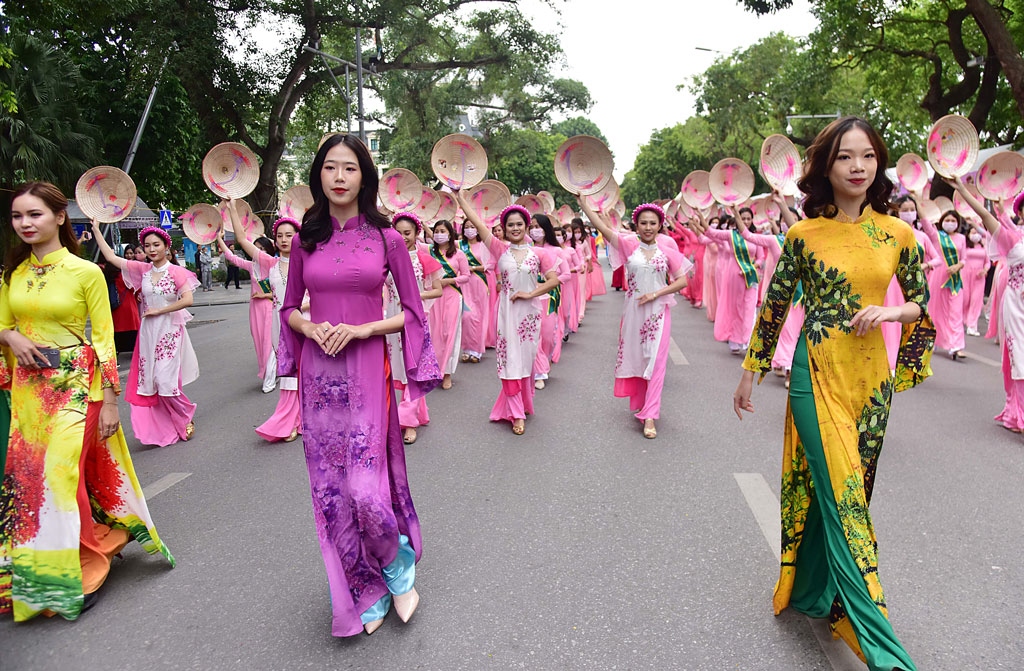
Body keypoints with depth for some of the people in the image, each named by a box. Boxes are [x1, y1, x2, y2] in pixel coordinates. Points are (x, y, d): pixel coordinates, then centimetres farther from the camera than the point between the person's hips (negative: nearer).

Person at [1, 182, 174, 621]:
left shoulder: (85, 273, -8)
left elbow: (104, 341, -7)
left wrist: (110, 401, -9)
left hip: (75, 387, -5)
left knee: (62, 472, -7)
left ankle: (79, 573, 11)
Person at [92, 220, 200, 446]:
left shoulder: (176, 271, -7)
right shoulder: (142, 270, 6)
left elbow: (187, 299, -18)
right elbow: (110, 256, 9)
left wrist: (158, 311, -13)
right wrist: (96, 230, 11)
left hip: (169, 332, -5)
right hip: (148, 332, 5)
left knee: (166, 380, -8)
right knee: (150, 382, 6)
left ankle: (187, 417, 17)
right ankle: (165, 430, 17)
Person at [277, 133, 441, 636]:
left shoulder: (386, 238, -1)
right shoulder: (306, 240, 6)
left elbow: (411, 312, 1)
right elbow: (290, 309, 14)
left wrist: (361, 329, -12)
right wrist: (313, 328, -7)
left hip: (367, 373, -3)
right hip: (319, 376, 3)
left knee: (365, 489, -9)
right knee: (330, 491, 8)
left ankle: (399, 569, 23)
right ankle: (365, 595, 29)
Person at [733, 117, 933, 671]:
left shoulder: (898, 234, 3)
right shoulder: (804, 234, -3)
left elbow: (923, 304, 13)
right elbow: (774, 306, 3)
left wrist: (889, 311, -10)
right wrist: (749, 374, 6)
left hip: (871, 375, 3)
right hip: (818, 371, -3)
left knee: (844, 491, 12)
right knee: (841, 495, -5)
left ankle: (815, 591, 33)